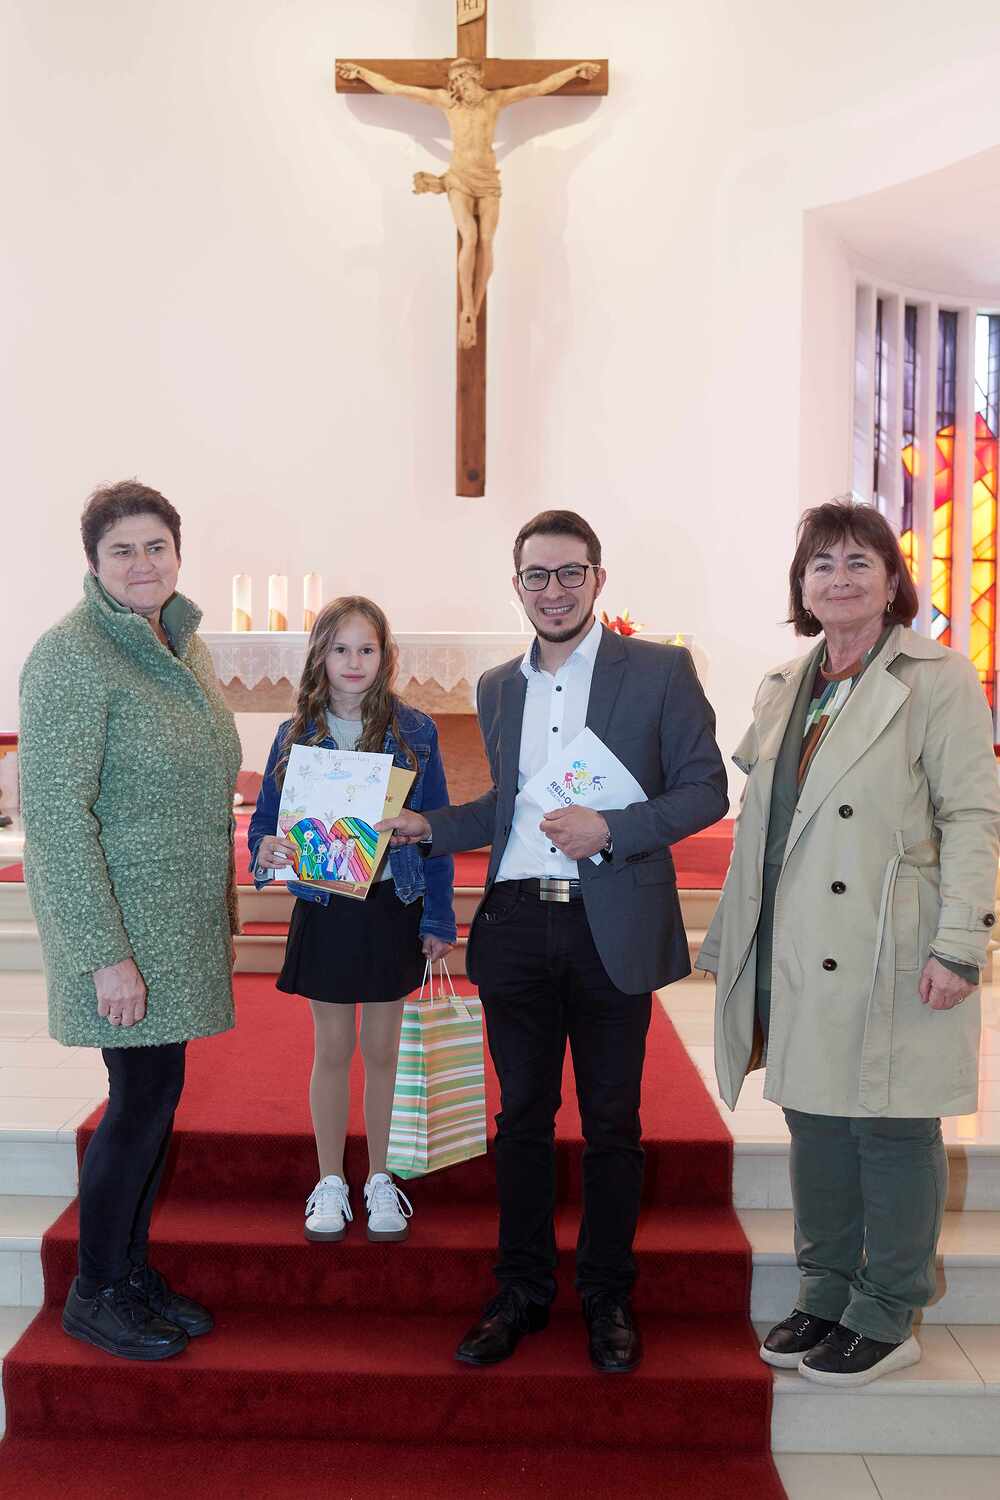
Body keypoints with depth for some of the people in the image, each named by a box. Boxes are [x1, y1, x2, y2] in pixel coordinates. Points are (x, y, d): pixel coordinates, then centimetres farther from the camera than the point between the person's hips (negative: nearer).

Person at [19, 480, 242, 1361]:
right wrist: (104, 955, -21)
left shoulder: (184, 644, 9)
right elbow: (54, 813, -20)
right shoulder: (71, 658, -16)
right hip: (121, 923, -7)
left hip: (180, 922, 8)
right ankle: (95, 1294, 19)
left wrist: (223, 907, 17)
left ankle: (134, 1271, 30)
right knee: (146, 1095, -1)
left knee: (153, 1095, 14)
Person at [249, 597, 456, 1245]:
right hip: (324, 910, 1)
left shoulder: (414, 731, -3)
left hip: (393, 907, 0)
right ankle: (331, 1181, 27)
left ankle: (380, 1180, 28)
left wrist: (439, 918, -3)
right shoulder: (296, 734, 0)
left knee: (382, 1050, 11)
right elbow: (267, 818, 4)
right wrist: (268, 850, -19)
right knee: (332, 1050, 11)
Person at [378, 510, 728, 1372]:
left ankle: (609, 1299, 28)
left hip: (613, 929, -3)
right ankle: (522, 1293, 29)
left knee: (611, 1122, 9)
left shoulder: (660, 671, -3)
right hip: (516, 923, 4)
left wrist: (609, 830, -17)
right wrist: (428, 827, 5)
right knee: (523, 1116, 13)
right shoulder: (498, 688, 12)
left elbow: (706, 790, -6)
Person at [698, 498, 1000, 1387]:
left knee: (892, 1132, 5)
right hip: (798, 961, 6)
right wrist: (734, 942, 14)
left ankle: (886, 1320, 22)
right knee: (815, 1126, 15)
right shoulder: (784, 689, 14)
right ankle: (826, 1297, 32)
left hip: (889, 961, -6)